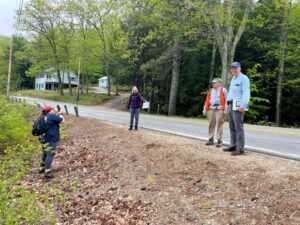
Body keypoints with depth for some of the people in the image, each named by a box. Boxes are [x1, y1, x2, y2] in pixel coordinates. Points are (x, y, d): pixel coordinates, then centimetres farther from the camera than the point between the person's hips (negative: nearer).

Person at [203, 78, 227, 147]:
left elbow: (226, 100, -2)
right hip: (211, 109, 5)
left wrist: (225, 110, -10)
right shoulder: (210, 90, 18)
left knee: (219, 125, -7)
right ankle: (211, 140, 14)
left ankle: (219, 141, -1)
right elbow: (207, 100, 16)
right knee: (211, 125, 6)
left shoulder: (223, 90, 4)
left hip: (219, 109, -5)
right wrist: (205, 109, 11)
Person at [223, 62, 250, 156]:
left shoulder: (244, 78, -5)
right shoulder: (233, 79, 22)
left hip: (238, 106, -9)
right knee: (232, 127, 10)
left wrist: (243, 106, -24)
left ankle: (240, 149, -9)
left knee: (238, 127, -11)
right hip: (231, 105, 9)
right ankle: (233, 146, 16)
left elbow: (246, 93, -15)